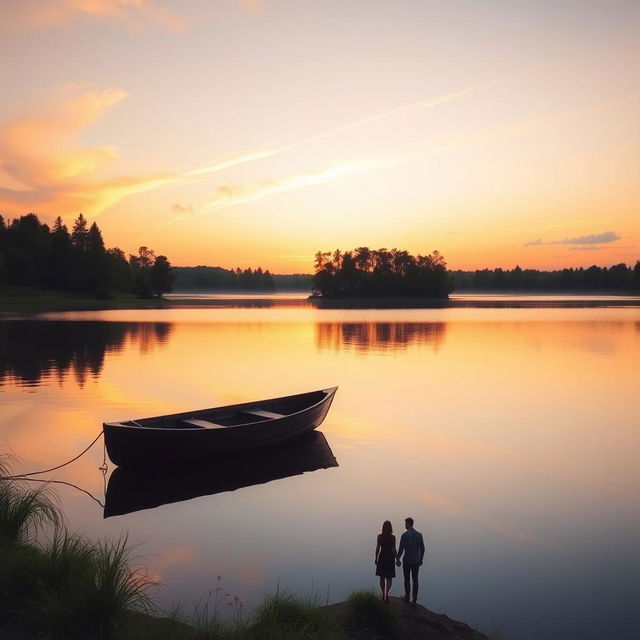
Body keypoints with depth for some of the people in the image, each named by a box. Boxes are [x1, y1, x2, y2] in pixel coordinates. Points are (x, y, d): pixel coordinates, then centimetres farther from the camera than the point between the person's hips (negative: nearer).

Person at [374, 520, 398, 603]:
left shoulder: (379, 536, -5)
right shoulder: (393, 537, -9)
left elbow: (377, 548, -3)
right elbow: (394, 550, -8)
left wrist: (376, 558, 8)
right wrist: (397, 559, 2)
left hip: (381, 558, 1)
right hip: (390, 558, -1)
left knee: (382, 578, 14)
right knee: (389, 578, 8)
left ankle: (384, 595, 18)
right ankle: (386, 593, -12)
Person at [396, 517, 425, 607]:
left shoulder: (404, 535, -11)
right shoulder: (419, 535, 2)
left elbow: (401, 549, -10)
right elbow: (422, 548, 7)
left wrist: (398, 559, 2)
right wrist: (421, 559, 18)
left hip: (407, 561, -3)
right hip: (416, 561, 3)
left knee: (407, 579, 12)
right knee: (415, 580, 5)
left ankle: (407, 597, 14)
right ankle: (414, 600, 4)